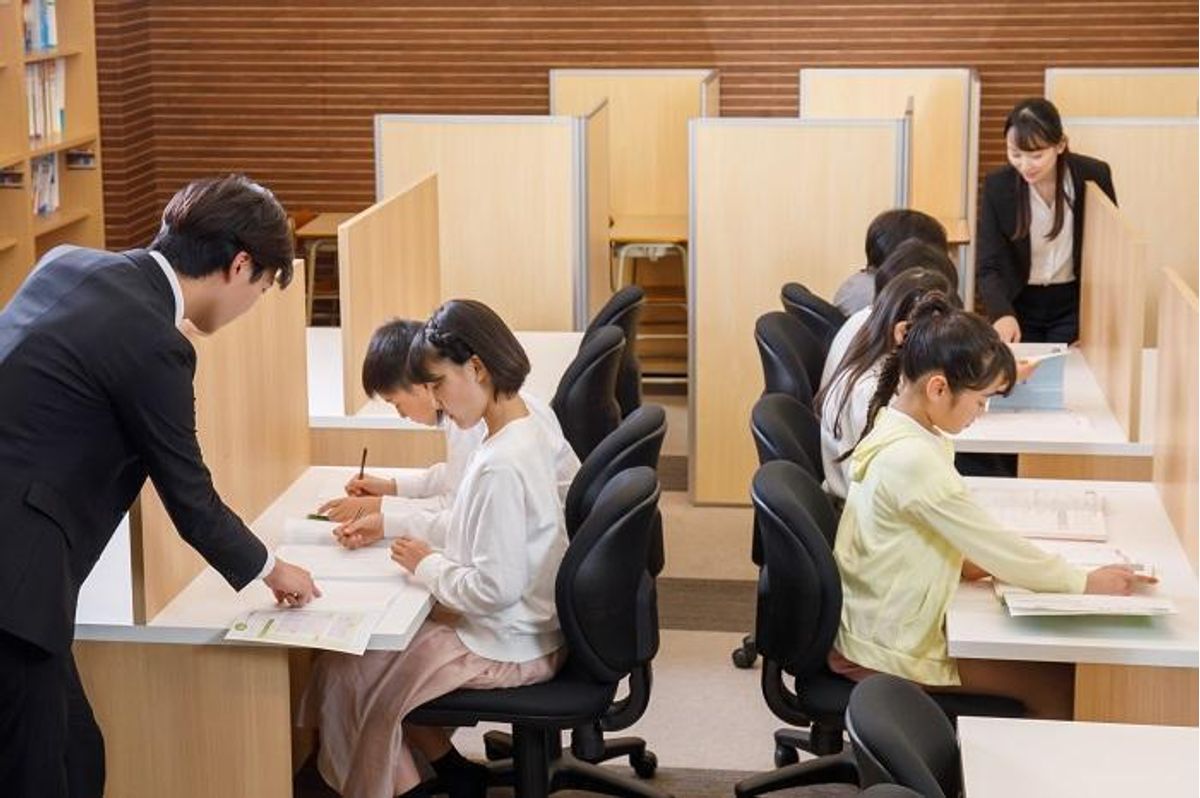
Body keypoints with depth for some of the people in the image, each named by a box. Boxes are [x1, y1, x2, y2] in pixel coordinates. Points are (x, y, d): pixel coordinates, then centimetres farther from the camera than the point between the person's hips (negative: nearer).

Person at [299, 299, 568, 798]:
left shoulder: (501, 465, -28)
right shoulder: (525, 434, 1)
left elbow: (494, 587, -28)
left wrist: (428, 567, -13)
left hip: (506, 650, -9)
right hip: (522, 629, 9)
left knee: (346, 672, 4)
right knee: (383, 638, 18)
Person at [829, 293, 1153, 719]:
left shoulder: (898, 427, 4)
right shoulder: (913, 460, -27)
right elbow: (995, 548, -20)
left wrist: (966, 559, -2)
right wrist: (1085, 582, -9)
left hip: (883, 623, 10)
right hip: (888, 651, -10)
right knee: (1057, 685, -7)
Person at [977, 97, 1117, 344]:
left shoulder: (1093, 176, -14)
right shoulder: (997, 186, -14)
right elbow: (988, 266, -15)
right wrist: (1002, 313, -33)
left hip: (1074, 305, 0)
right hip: (1018, 305, 1)